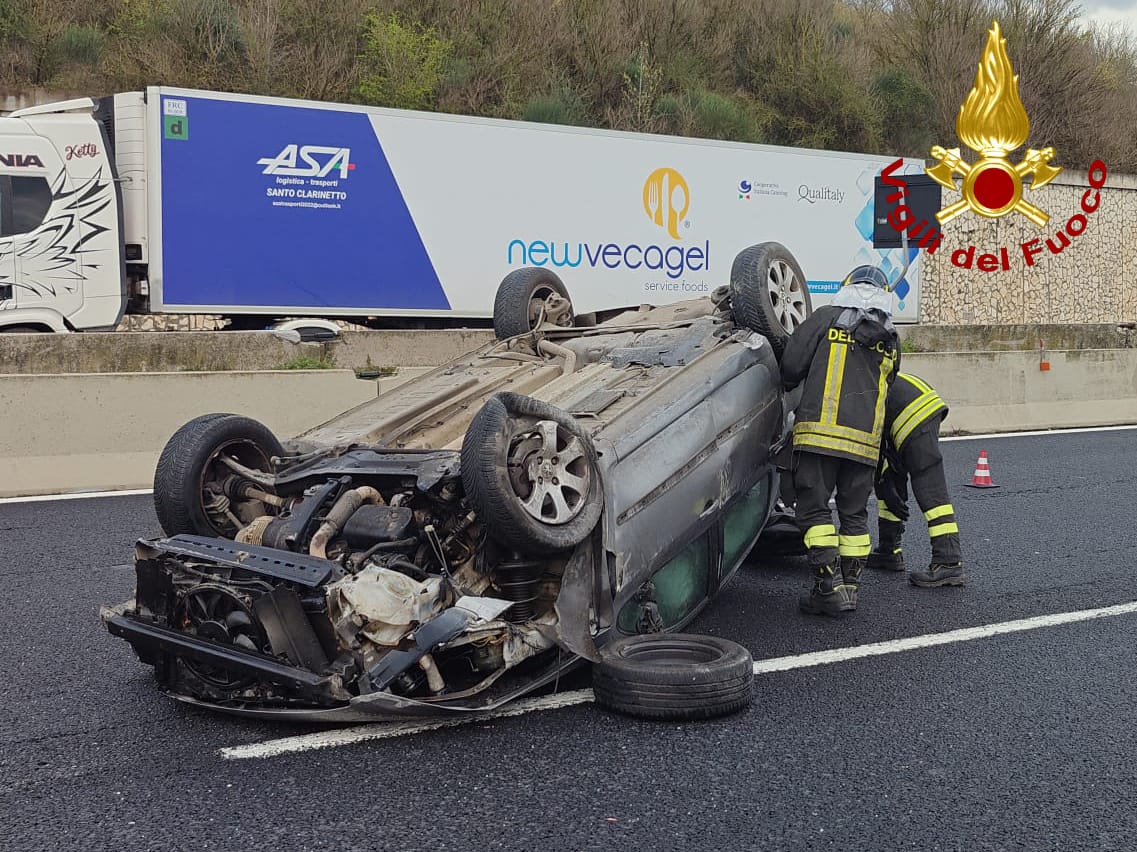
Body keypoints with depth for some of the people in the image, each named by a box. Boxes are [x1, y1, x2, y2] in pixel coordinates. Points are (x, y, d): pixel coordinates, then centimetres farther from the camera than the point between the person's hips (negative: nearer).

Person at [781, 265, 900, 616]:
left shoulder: (826, 318, 3)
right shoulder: (891, 340, 17)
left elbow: (791, 367, -1)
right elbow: (882, 388, 20)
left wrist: (788, 386, 21)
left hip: (820, 431, -4)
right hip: (865, 439, 4)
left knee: (814, 508, 0)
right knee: (854, 513, 14)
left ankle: (829, 587, -6)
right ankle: (850, 584, 15)